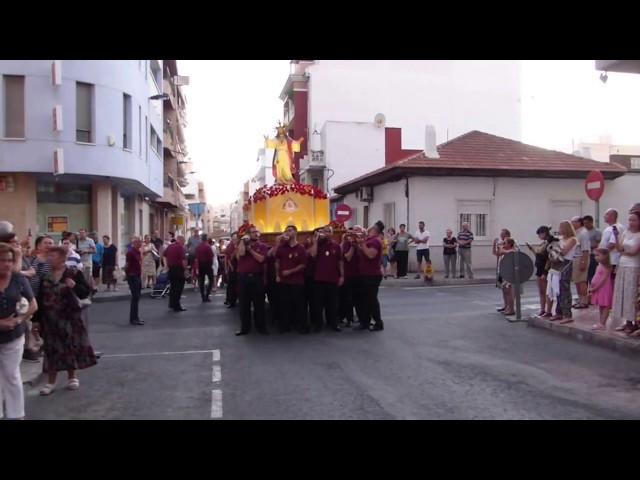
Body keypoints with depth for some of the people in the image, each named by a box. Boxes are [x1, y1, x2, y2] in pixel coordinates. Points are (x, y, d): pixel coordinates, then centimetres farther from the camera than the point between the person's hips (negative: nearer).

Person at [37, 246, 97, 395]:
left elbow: (85, 293, -8)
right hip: (50, 318, 3)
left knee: (71, 346, 5)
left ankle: (72, 377, 23)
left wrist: (75, 286, -27)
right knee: (52, 349, 6)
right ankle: (51, 381, 16)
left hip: (70, 316, -3)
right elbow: (40, 298, 8)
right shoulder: (46, 277, 5)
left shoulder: (74, 274, -8)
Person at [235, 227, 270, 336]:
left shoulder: (263, 246, 3)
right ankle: (245, 327, 14)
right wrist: (243, 240, -8)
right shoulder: (242, 245, 8)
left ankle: (261, 326, 14)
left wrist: (250, 249, -9)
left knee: (259, 303, 4)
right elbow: (241, 253, -14)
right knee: (244, 304, 6)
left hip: (257, 277, -1)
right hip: (243, 277, 2)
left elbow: (261, 259, -13)